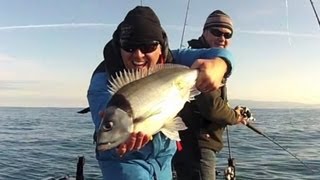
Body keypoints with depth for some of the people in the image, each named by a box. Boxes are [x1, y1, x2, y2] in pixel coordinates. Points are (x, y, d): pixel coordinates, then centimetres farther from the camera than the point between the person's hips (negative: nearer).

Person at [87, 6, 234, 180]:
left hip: (163, 156, 4)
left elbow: (219, 54, -19)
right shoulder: (104, 78, -25)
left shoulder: (169, 62, -16)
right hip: (125, 159, -4)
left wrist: (217, 65, -44)